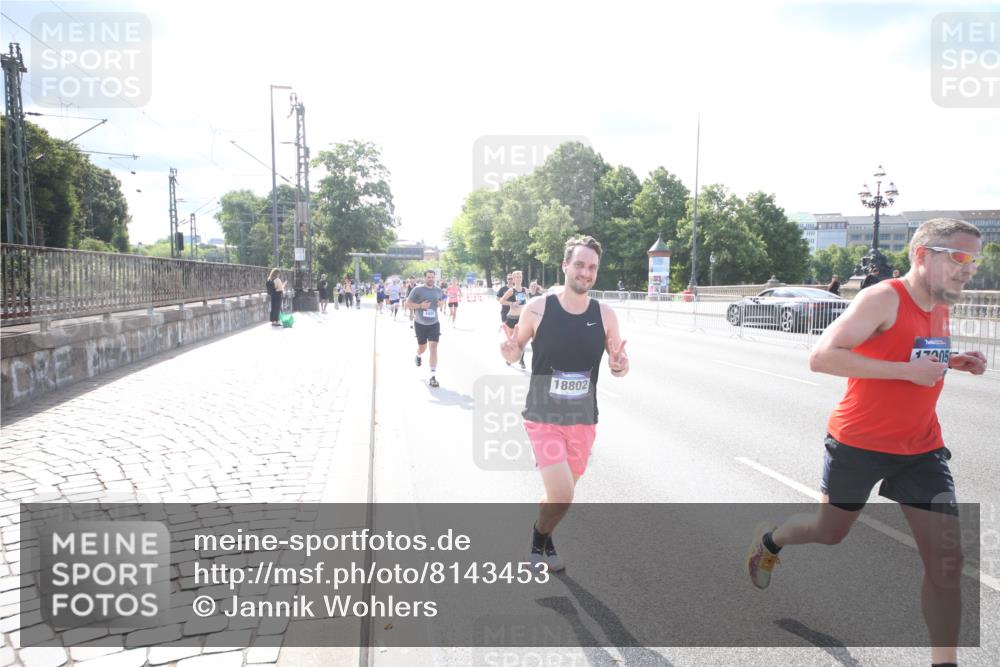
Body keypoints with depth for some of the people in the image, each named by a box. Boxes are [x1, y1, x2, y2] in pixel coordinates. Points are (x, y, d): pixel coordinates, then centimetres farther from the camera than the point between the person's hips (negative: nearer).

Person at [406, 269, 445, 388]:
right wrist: (420, 305, -21)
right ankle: (418, 355, 54)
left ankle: (433, 376, -9)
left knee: (433, 347, -10)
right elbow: (407, 303, -7)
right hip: (420, 324, -1)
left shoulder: (438, 290, 3)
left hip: (434, 324, 1)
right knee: (422, 348, 14)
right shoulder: (417, 289, -9)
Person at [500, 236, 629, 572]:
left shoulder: (605, 315, -4)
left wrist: (621, 365, -18)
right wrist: (510, 350, -22)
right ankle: (539, 539, 19)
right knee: (561, 496, -14)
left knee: (560, 495, 16)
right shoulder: (537, 308, -11)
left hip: (583, 421, 3)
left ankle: (541, 538, 47)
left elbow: (619, 366, 5)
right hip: (543, 418, -3)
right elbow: (514, 354, 2)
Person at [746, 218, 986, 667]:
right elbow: (821, 357, -27)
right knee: (830, 532, 15)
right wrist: (907, 370, -29)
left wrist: (952, 362, 3)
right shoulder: (883, 299, -19)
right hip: (859, 444, -6)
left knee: (946, 558, -1)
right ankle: (768, 540, 46)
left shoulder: (941, 307, 6)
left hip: (922, 450, 6)